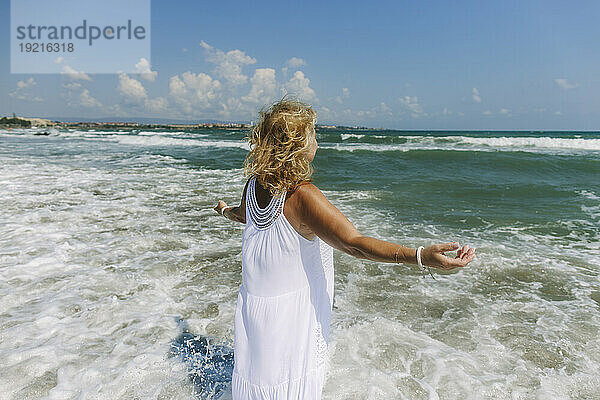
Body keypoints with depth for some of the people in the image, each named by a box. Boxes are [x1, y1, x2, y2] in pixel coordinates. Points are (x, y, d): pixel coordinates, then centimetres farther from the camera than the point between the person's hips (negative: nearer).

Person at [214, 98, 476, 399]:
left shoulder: (253, 186, -4)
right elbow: (353, 243, -35)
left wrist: (225, 211, 45)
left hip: (251, 304, 6)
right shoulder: (302, 195, -27)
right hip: (292, 315, -6)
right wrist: (422, 256, -41)